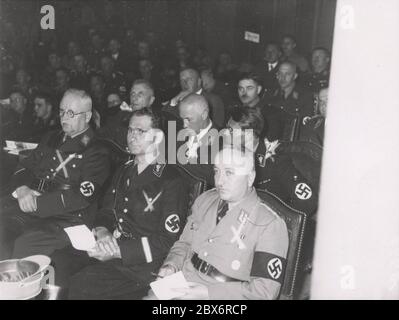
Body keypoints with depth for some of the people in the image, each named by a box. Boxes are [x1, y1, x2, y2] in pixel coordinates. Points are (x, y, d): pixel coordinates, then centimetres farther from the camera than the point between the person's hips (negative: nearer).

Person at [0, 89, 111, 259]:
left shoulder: (96, 152, -4)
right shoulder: (51, 139, 19)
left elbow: (83, 196, -14)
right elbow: (24, 167, 19)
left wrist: (37, 203, -18)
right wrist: (21, 188, -5)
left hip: (66, 219, -6)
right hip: (29, 207, 7)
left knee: (25, 244, -29)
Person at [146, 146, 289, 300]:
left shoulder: (270, 225, -11)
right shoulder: (205, 200, 8)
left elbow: (266, 289, -13)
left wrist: (208, 292, -18)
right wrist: (171, 266, -2)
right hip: (180, 287, 5)